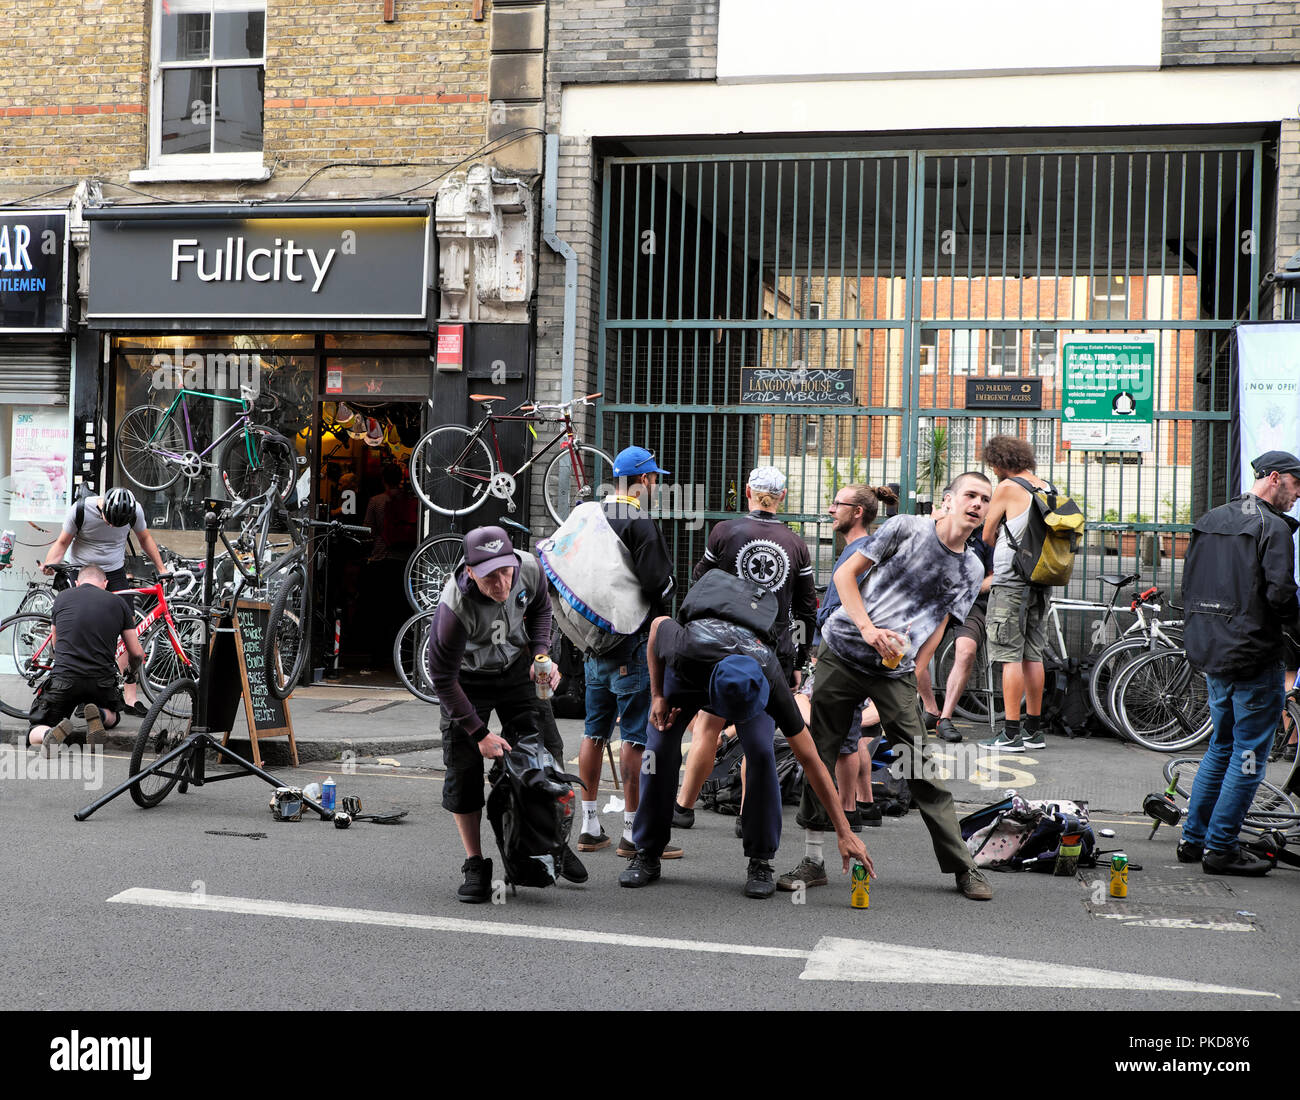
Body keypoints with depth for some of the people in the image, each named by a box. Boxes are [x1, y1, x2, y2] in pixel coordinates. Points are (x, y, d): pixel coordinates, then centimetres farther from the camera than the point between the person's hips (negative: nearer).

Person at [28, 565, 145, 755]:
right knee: (113, 716, 33)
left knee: (35, 733, 17)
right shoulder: (118, 602, 10)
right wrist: (133, 673, 36)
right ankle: (100, 716, -5)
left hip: (64, 678, 0)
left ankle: (51, 734, -20)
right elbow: (136, 654, 13)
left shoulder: (62, 597, 12)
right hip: (102, 681, 0)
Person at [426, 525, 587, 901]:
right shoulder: (455, 606, -38)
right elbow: (442, 678, -26)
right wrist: (479, 733, -24)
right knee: (463, 768, -7)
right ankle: (475, 866, 7)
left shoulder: (529, 567, -25)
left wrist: (541, 655, -12)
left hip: (516, 669, 4)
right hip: (468, 679, -3)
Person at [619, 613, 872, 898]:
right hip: (686, 676, 1)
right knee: (660, 749, -14)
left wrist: (844, 833, -33)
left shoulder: (772, 685, -41)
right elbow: (660, 624, -19)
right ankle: (647, 855, 2)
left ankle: (760, 862, -10)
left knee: (761, 752, -23)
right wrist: (657, 696, -16)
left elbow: (810, 759, -34)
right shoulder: (686, 653, -46)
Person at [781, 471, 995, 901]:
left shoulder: (972, 570, 7)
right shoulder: (907, 528, -2)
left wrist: (913, 673, -4)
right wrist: (867, 628, -14)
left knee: (923, 770, -4)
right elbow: (845, 573, -2)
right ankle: (812, 862, 11)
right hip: (842, 652, -1)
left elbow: (938, 625, 9)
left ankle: (963, 867, 5)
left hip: (895, 671, 1)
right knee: (818, 757, 0)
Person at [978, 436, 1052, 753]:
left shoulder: (1007, 487, -10)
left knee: (1011, 657, -6)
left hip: (1011, 582, -7)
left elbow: (987, 536, -1)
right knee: (1033, 656, 11)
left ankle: (1011, 733, -6)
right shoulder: (1048, 488, 11)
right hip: (1040, 582, 7)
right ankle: (1034, 730, 15)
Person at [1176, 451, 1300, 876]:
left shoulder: (1209, 521, 12)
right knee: (1249, 753, 0)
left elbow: (1189, 583, 15)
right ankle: (1221, 848, 2)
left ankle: (1193, 839, 21)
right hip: (1255, 655, -8)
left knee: (1221, 745, 19)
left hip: (1211, 651, 8)